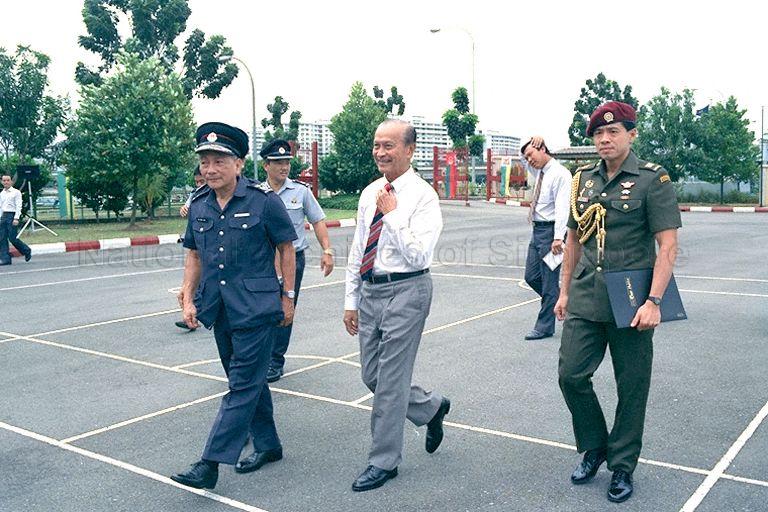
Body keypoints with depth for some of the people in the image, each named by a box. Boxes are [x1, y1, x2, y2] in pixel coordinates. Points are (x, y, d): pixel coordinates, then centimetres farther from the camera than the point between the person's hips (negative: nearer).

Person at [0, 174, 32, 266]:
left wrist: (16, 218, -16)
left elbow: (18, 206, -7)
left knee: (12, 238, -9)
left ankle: (27, 251, 12)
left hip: (12, 215, -6)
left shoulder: (16, 192, -1)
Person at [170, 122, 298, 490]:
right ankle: (267, 445, 31)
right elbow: (194, 255, 15)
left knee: (243, 385, -5)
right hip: (218, 308, 6)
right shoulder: (198, 205, 6)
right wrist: (189, 299, 7)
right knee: (249, 379, 16)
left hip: (256, 308, -6)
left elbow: (286, 248, -3)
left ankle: (211, 463, -2)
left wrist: (287, 298, -3)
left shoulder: (263, 200, -10)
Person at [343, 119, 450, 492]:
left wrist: (393, 215, -20)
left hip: (405, 291, -7)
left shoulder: (423, 196, -11)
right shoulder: (369, 193, 9)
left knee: (390, 380, 0)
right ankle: (432, 408, 39)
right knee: (371, 375, 15)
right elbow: (357, 249, 13)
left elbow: (419, 256, -19)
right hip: (370, 291, 8)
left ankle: (384, 461, 17)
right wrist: (351, 300, 12)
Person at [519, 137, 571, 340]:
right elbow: (523, 160, 32)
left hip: (550, 230, -9)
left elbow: (562, 207, -20)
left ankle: (544, 327, 7)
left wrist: (558, 238, -27)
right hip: (537, 230, 9)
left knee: (549, 281, -1)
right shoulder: (539, 172, 13)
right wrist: (530, 146, 10)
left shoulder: (560, 174, -13)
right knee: (531, 276, 13)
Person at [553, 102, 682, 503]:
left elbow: (668, 245, -11)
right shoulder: (584, 179, 10)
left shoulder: (652, 180, -6)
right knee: (571, 375, 3)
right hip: (585, 300, 5)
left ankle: (622, 466, 24)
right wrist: (565, 290, 15)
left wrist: (653, 301, -20)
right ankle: (593, 448, 27)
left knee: (631, 388, 6)